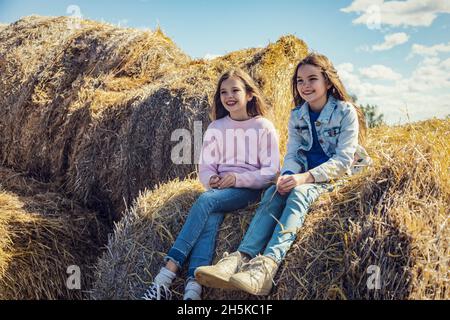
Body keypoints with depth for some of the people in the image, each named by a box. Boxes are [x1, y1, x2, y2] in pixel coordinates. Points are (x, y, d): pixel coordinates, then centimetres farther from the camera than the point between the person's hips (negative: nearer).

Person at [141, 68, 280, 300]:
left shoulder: (263, 127, 1)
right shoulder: (216, 128, 12)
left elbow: (271, 171, -3)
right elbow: (205, 166, 11)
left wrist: (238, 178, -17)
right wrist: (211, 179, -13)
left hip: (250, 188, -3)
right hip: (219, 188, 4)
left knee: (206, 201, -31)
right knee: (210, 220, -30)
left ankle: (166, 275, -35)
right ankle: (192, 290, -44)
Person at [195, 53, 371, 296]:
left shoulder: (346, 112, -7)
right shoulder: (297, 115, 9)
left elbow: (343, 160, -13)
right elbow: (292, 154, 6)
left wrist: (305, 177, -26)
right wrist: (288, 175, -20)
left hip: (335, 176, -5)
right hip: (302, 177, 5)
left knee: (298, 193, -34)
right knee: (273, 192, -26)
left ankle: (268, 264, -51)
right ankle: (242, 257, -44)